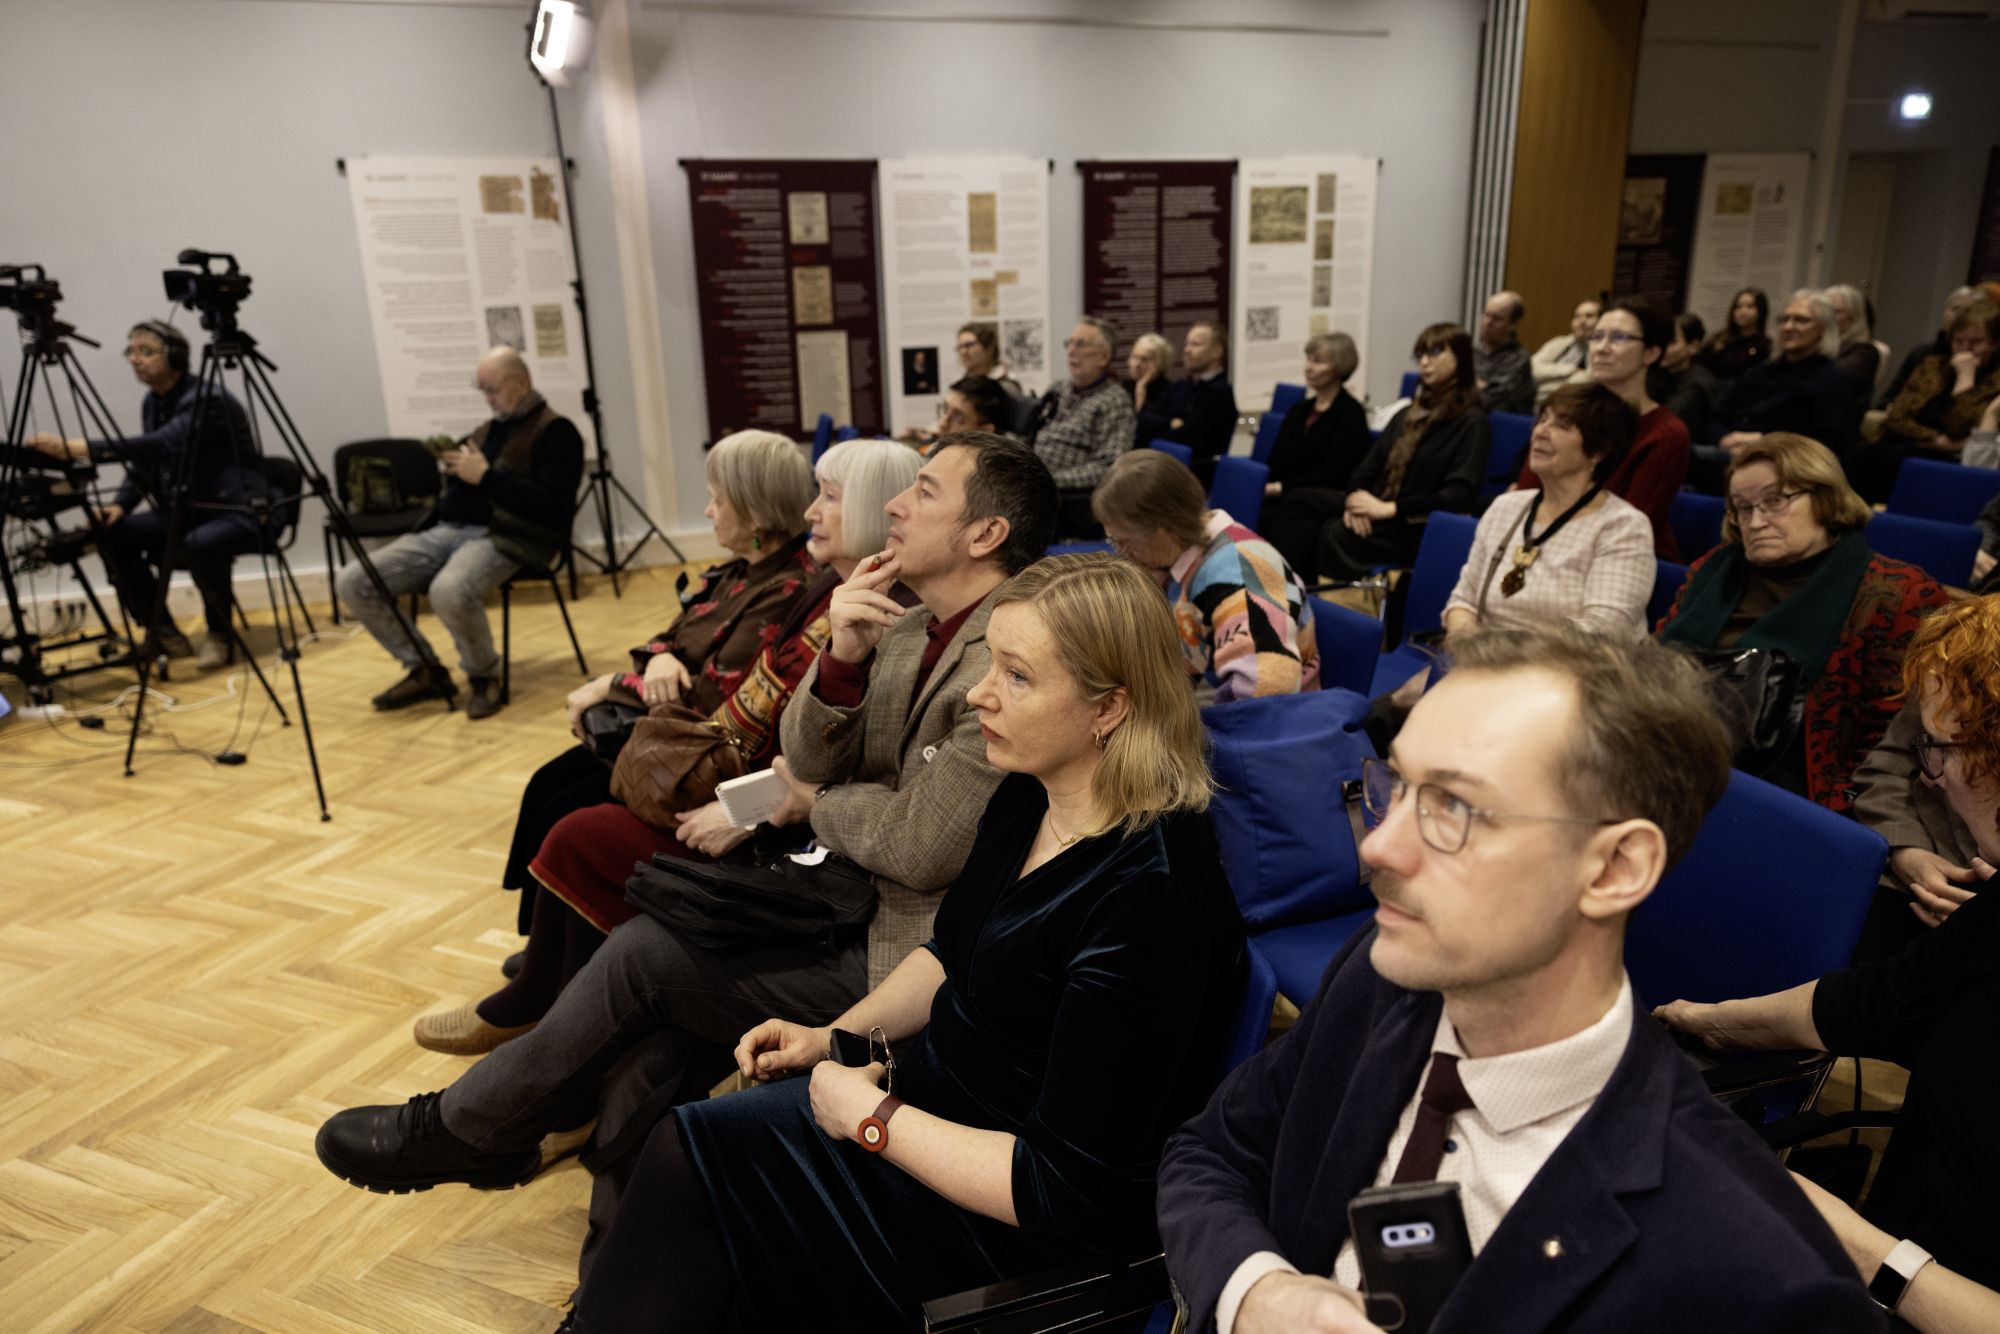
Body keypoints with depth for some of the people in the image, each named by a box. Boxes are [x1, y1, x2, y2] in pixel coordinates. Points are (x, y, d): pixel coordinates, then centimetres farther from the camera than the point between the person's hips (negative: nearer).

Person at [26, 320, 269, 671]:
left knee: (200, 544, -38)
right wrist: (119, 505, -8)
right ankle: (163, 632, 3)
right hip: (187, 509, 9)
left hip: (240, 511, -8)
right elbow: (144, 462, 11)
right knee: (113, 534, -10)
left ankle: (219, 633, -11)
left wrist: (85, 449, -41)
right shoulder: (152, 403, 8)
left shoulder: (208, 398, -18)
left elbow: (164, 444, -34)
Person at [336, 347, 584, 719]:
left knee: (449, 591, -39)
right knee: (353, 583, -8)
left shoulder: (555, 432, 0)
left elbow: (551, 504, -15)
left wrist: (485, 476, -15)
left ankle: (484, 676, -11)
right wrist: (413, 538, 16)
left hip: (502, 538, -8)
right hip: (445, 532, 8)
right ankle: (426, 671, 3)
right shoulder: (486, 431, 25)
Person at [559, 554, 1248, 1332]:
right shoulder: (1027, 797, -3)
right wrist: (841, 1035, 2)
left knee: (693, 1154, -8)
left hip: (1034, 1231, -8)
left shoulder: (1144, 900, -30)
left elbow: (1061, 1187, -25)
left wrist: (872, 1118, -18)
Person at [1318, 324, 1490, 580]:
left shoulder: (1470, 422, 1)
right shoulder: (1406, 415, 23)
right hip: (1378, 520, 6)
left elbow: (1458, 495, -10)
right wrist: (1356, 499, -7)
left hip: (1415, 530, -6)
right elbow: (1368, 467, 17)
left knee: (1334, 536, -30)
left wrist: (1391, 508, -17)